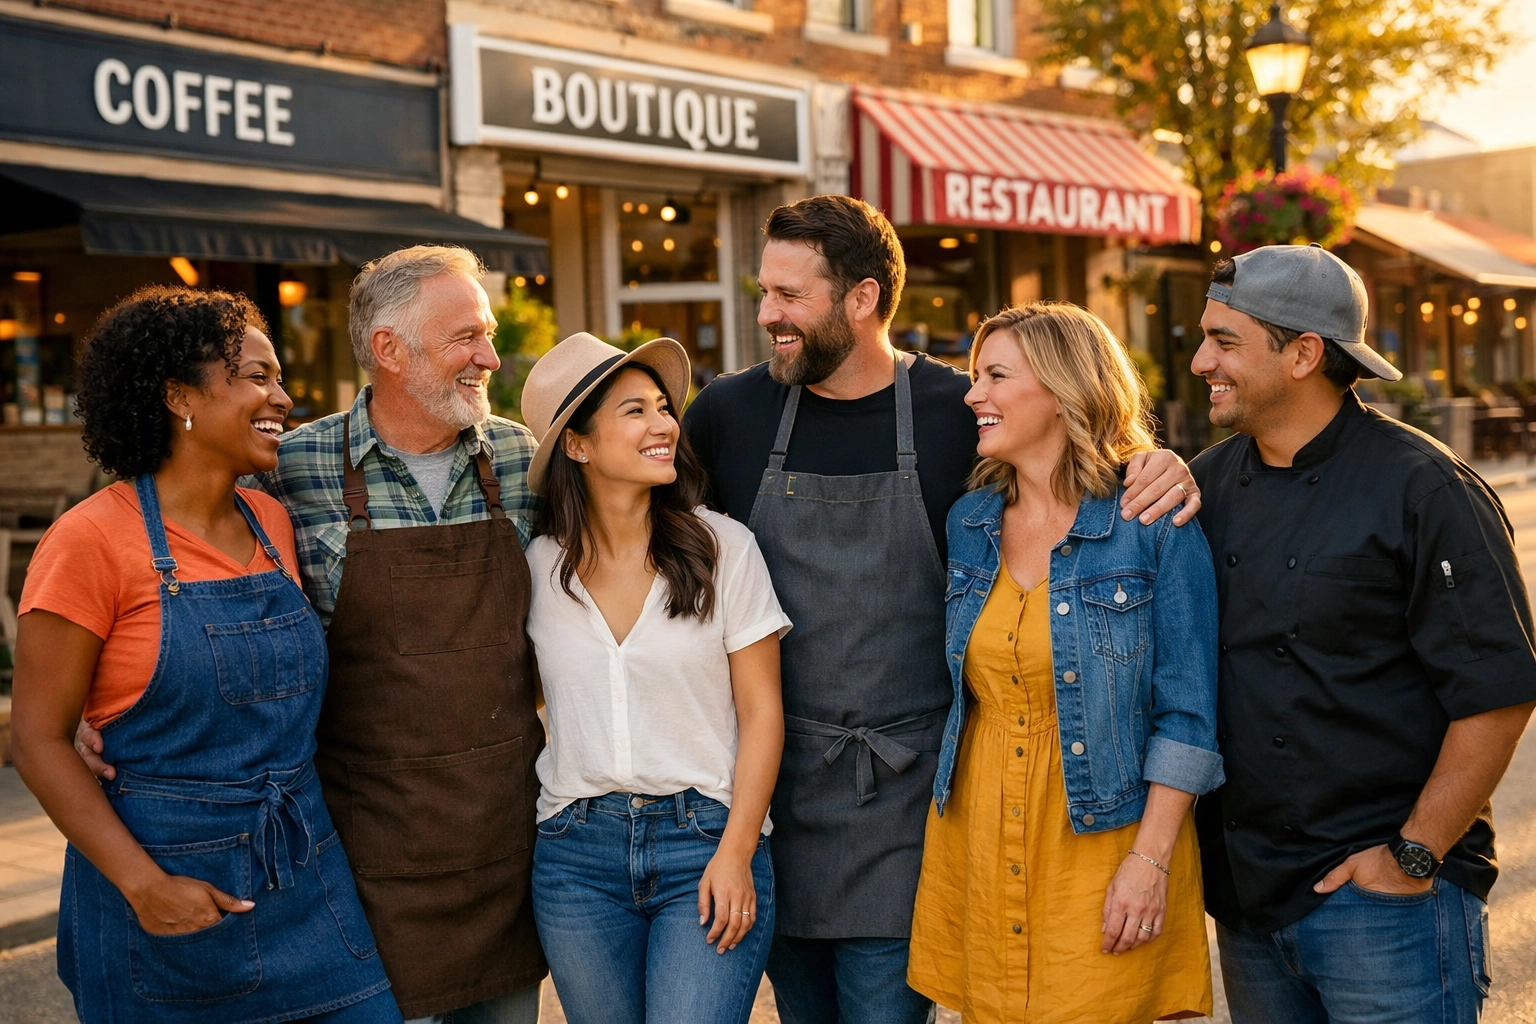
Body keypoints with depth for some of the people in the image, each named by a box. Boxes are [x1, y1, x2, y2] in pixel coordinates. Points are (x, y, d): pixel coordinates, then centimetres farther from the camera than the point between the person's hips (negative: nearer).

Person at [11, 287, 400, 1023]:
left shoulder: (275, 524, 6)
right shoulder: (93, 540, -11)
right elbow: (38, 739, -10)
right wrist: (142, 882, -18)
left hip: (307, 878, 5)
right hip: (165, 883, -5)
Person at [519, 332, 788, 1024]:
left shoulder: (722, 547, -4)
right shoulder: (538, 565, 1)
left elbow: (760, 711, -2)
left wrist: (735, 851, -9)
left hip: (706, 838, -2)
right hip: (576, 852, 2)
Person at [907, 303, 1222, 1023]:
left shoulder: (1155, 525, -8)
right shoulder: (969, 522, 7)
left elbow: (1186, 713, -9)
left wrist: (1151, 858, -14)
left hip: (1102, 841, -5)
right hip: (977, 831, 5)